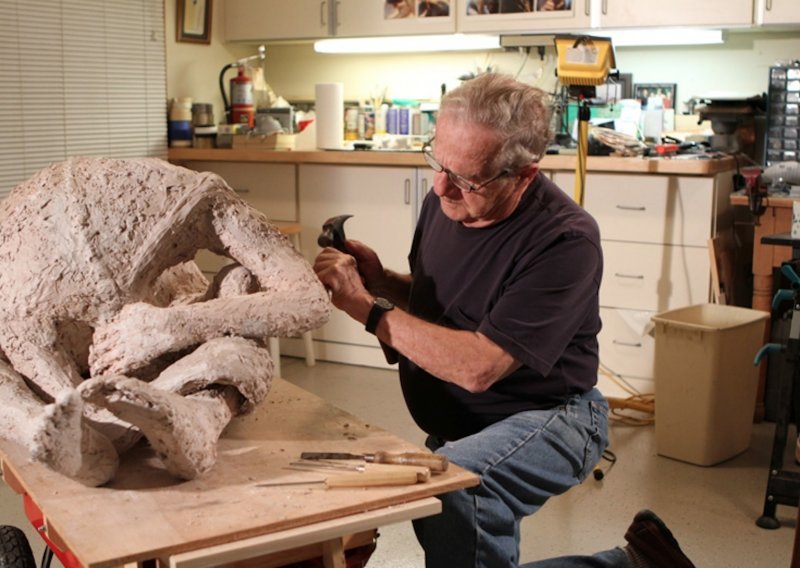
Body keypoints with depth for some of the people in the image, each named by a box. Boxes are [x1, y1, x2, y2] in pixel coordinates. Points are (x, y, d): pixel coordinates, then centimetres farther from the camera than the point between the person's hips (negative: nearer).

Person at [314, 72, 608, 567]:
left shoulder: (564, 241, -25)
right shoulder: (445, 201, -3)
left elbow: (478, 368, -30)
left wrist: (368, 307, -26)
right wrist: (381, 280, -6)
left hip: (544, 419, -8)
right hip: (459, 427, 8)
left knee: (453, 488, -34)